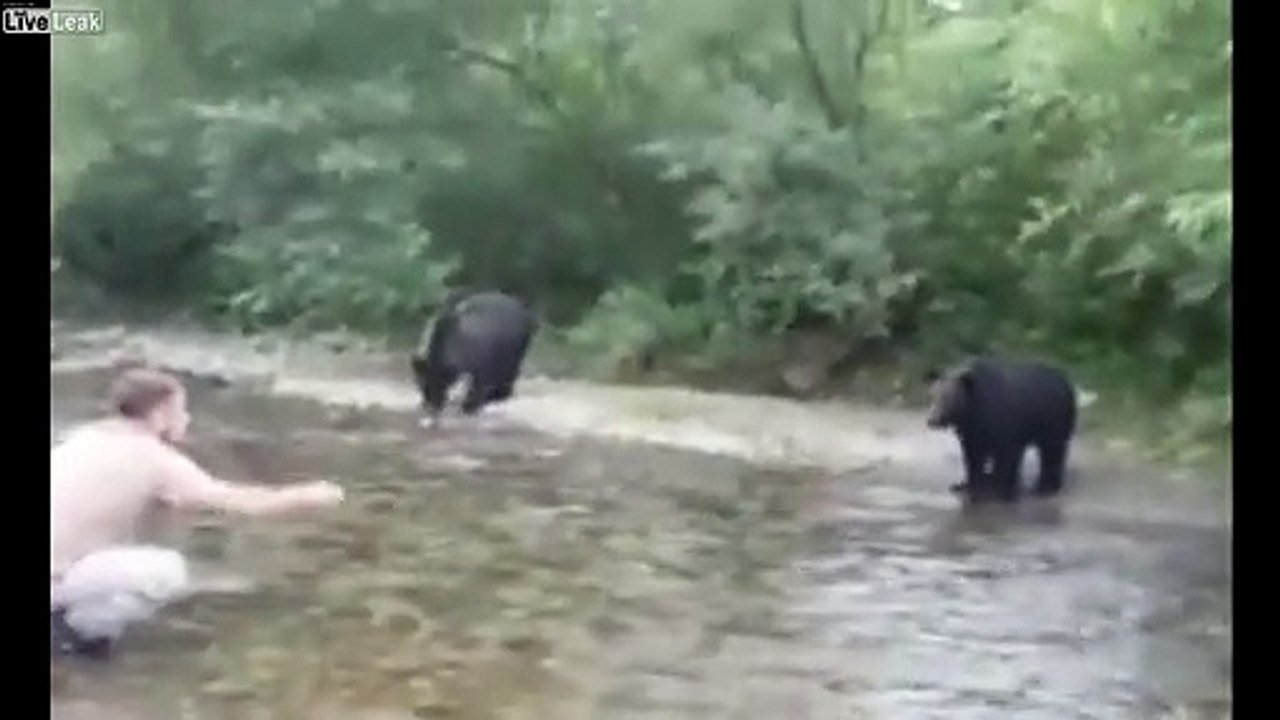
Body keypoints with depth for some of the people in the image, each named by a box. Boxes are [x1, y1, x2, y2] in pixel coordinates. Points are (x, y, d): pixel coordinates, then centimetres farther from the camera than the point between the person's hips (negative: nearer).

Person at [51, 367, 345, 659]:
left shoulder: (91, 438, 12)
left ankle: (67, 612, 15)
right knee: (169, 572, -11)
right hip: (54, 578, -8)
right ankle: (72, 626, -1)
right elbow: (237, 502, -8)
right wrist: (306, 497, 2)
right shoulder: (152, 456, -9)